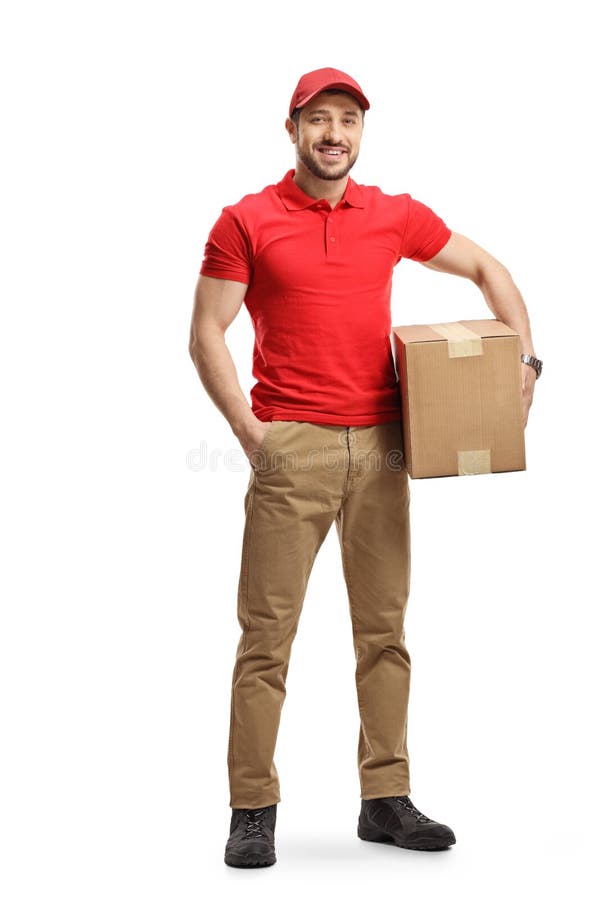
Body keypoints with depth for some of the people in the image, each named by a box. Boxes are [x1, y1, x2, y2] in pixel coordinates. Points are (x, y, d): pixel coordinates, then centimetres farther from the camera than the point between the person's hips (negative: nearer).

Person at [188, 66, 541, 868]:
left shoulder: (396, 216, 11)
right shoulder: (247, 221, 2)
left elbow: (486, 269, 20)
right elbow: (207, 333, 0)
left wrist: (524, 358, 7)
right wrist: (247, 428, -11)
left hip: (380, 445, 4)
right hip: (290, 445, -3)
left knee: (384, 627, 7)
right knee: (269, 630, -4)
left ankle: (387, 801, 17)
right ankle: (254, 810, 3)